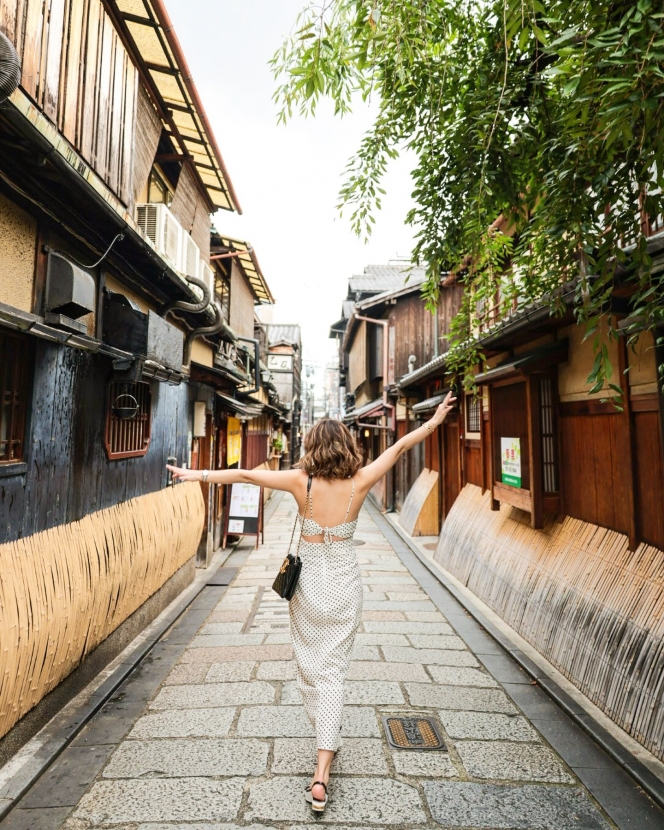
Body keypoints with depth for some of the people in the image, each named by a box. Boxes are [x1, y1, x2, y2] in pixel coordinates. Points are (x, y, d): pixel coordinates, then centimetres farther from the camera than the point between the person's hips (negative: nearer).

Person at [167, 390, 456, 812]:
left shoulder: (302, 481, -15)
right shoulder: (359, 482, -13)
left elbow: (245, 474, -12)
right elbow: (399, 447, -3)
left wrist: (198, 475, -2)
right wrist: (434, 420, 8)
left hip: (308, 586, 0)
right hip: (345, 588, 0)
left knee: (309, 665, 22)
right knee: (333, 671, 9)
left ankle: (325, 737, 45)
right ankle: (321, 775, 8)